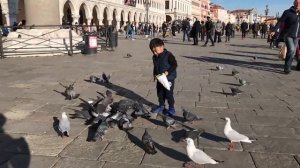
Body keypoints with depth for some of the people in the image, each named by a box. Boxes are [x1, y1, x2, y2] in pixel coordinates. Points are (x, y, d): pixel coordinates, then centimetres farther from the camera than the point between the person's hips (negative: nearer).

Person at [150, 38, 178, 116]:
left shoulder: (168, 55, -18)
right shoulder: (155, 57, 5)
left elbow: (174, 65, -18)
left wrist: (168, 72, -26)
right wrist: (155, 74, 6)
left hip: (169, 79, -7)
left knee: (169, 94, 0)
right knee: (160, 93, 15)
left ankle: (171, 108, 14)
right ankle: (161, 106, 32)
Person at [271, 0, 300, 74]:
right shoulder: (287, 12, -8)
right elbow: (280, 22, -12)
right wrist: (274, 30, -22)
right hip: (288, 35, -5)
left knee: (293, 52, 6)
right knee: (291, 50, -19)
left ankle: (287, 67, 20)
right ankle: (287, 67, -7)